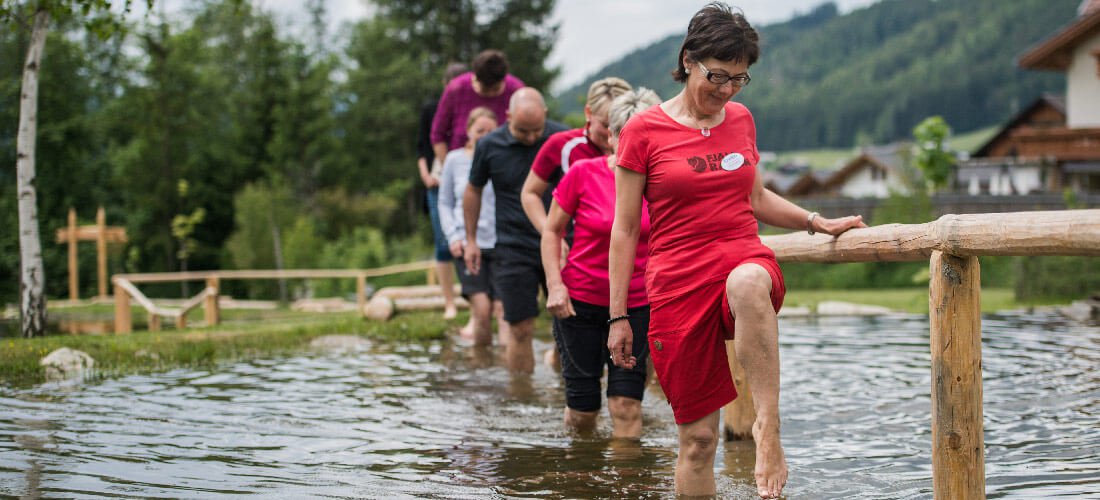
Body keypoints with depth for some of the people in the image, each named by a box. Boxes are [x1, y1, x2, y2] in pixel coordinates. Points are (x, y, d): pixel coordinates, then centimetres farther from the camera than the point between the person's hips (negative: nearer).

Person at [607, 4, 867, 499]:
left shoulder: (740, 120, 11)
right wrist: (618, 317, -1)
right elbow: (624, 229, 1)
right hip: (679, 284, -2)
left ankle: (767, 426, -32)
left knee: (747, 283, -39)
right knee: (698, 436, -2)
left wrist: (816, 222, 14)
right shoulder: (643, 131, -1)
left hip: (745, 259, 2)